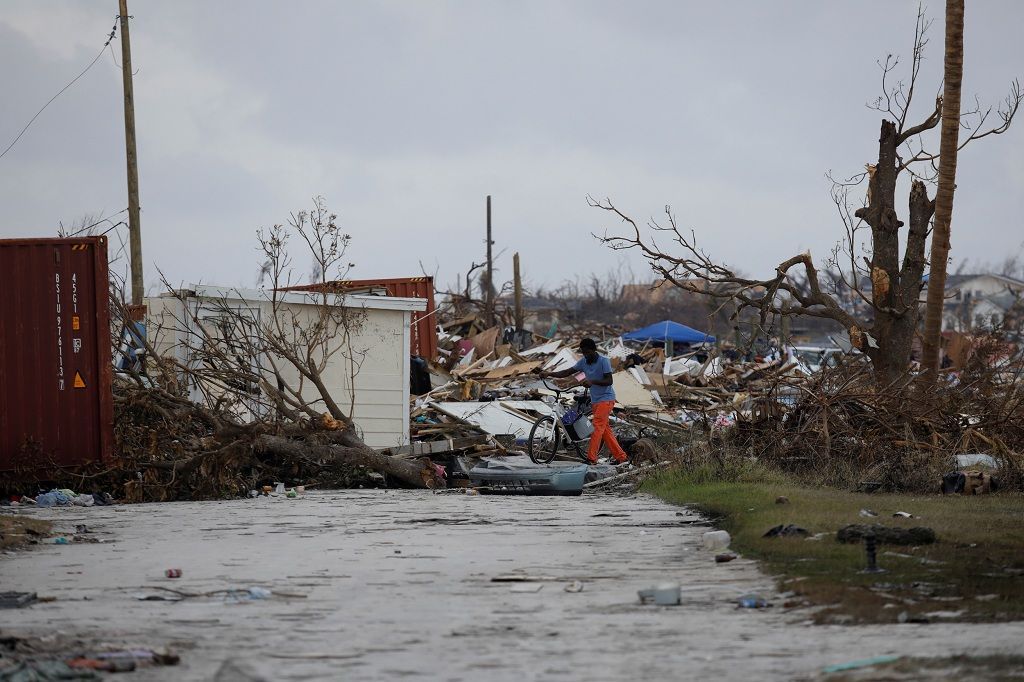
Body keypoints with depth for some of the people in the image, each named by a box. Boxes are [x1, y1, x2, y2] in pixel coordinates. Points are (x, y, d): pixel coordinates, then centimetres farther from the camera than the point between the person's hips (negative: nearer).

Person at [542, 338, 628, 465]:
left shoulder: (604, 361, -14)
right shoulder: (584, 362, 5)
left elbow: (609, 381, -19)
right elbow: (568, 372, 4)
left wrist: (592, 381, -33)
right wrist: (550, 374, -9)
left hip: (606, 398, -8)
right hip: (595, 400, 8)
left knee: (597, 427, -15)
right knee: (604, 429, 9)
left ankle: (591, 458, -19)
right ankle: (621, 456, 13)